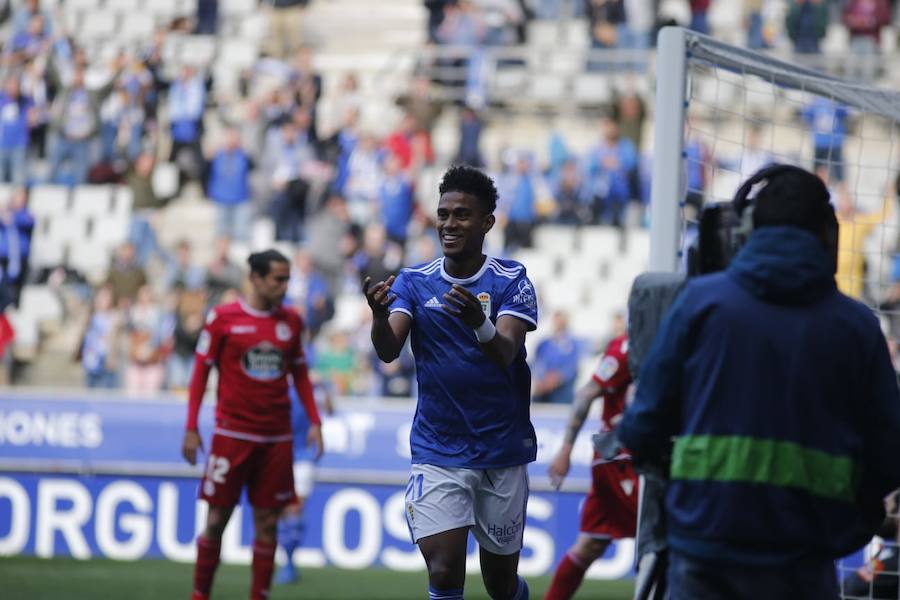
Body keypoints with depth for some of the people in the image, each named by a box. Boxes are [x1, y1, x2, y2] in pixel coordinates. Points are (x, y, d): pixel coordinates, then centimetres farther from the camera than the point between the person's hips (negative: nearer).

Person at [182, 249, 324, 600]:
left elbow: (300, 374, 15)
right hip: (232, 435, -3)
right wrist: (191, 428, -4)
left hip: (276, 438, 3)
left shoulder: (291, 321, 8)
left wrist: (314, 421, 6)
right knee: (217, 518, -1)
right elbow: (200, 373, 0)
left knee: (267, 521, 2)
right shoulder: (223, 318, -3)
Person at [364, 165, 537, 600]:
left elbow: (505, 354, -20)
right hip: (437, 453, 1)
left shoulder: (511, 281, -5)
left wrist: (479, 322, -42)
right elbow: (388, 351, -14)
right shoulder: (413, 282, 1)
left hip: (502, 452, 0)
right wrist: (380, 314, -36)